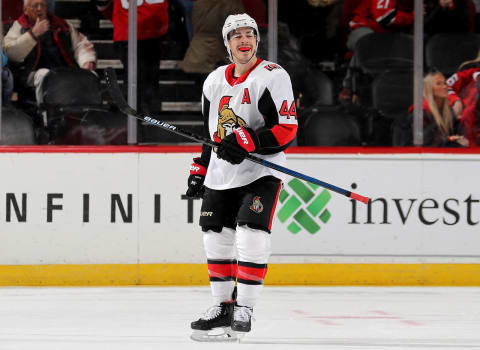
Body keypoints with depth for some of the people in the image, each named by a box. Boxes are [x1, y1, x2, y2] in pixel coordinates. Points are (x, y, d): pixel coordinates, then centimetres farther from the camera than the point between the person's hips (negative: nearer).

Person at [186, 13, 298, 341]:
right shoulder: (215, 81, 12)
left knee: (250, 237, -16)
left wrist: (246, 142, -25)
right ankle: (223, 306, 19)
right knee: (217, 239, 7)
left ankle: (244, 309, -9)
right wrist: (198, 171, 17)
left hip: (261, 172, -6)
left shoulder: (272, 77, -9)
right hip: (221, 175, 6)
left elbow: (286, 130, -15)